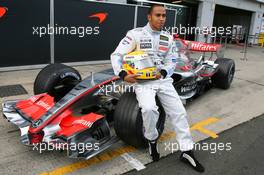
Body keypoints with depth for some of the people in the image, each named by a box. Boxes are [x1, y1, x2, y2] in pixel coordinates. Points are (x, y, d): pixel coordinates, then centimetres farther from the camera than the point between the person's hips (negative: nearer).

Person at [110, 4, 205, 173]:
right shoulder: (136, 34, -4)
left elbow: (172, 61, 12)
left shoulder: (168, 37, 9)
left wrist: (163, 73, -9)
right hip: (142, 81, -4)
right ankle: (152, 139, 0)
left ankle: (187, 151, 9)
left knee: (179, 112, -4)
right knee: (149, 109, -31)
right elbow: (116, 55, -5)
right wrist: (122, 74, -20)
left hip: (163, 80, 5)